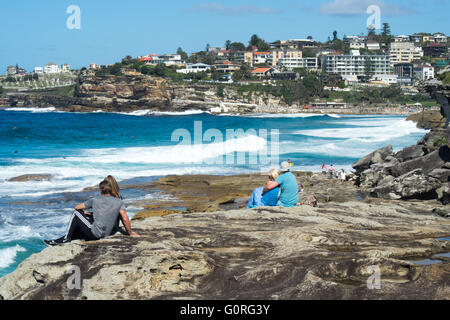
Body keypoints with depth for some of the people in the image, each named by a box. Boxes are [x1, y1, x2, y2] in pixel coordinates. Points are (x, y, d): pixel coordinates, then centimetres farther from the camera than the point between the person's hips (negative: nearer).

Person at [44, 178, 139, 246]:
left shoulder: (95, 200, 1)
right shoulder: (119, 202, 2)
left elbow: (77, 207, 12)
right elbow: (125, 219, -8)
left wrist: (84, 212, 33)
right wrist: (130, 233, 2)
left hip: (95, 233, -4)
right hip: (106, 235, 4)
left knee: (76, 213, 12)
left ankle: (66, 238, 12)